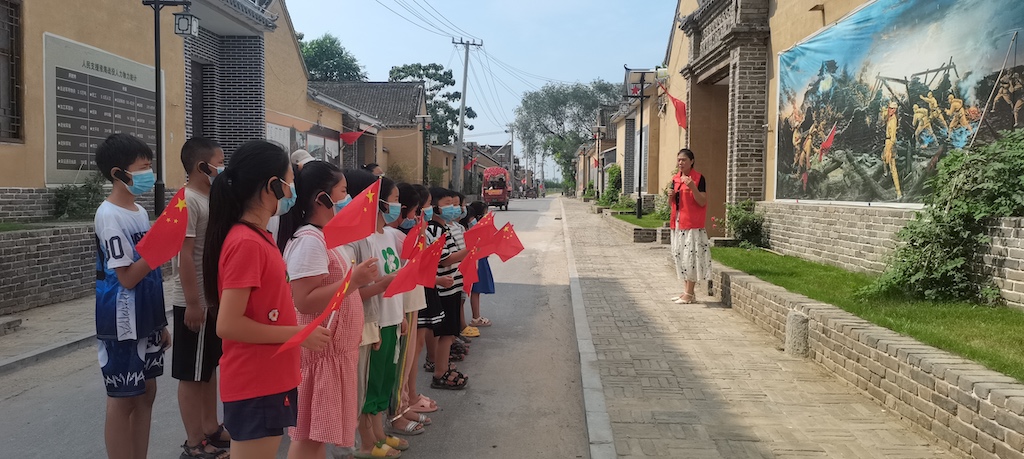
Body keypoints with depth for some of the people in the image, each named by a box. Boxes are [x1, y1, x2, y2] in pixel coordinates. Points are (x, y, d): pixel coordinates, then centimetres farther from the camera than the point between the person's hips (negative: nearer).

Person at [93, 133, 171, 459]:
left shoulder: (139, 211, 9)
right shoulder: (109, 215, -17)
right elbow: (127, 277, -19)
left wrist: (160, 322, 16)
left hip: (145, 320, 9)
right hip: (123, 324, -8)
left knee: (146, 392, 15)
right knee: (123, 399, 3)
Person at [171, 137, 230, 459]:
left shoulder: (210, 199, 11)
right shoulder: (187, 201, -17)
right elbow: (185, 257, -21)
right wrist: (193, 302, -21)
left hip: (215, 298, 9)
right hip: (196, 302, -9)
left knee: (209, 367, 17)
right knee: (191, 374, 2)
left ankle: (211, 429, 30)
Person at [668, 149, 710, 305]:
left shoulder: (699, 178, -7)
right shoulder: (675, 178, 13)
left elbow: (702, 202, -12)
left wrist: (693, 187, -25)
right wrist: (671, 196, -2)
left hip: (692, 224, -7)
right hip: (677, 222, 8)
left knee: (690, 256, -7)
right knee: (680, 256, 9)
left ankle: (689, 294, -2)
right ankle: (686, 291, 17)